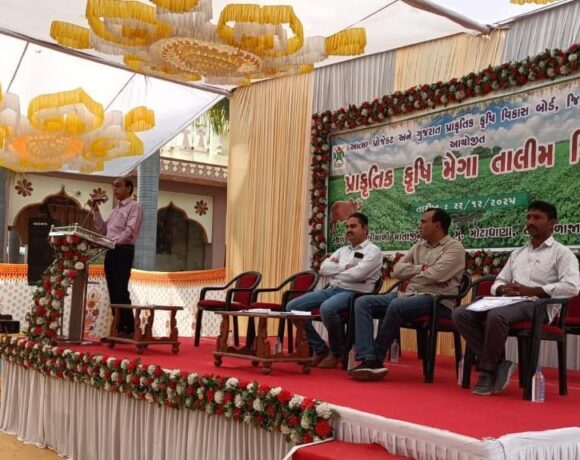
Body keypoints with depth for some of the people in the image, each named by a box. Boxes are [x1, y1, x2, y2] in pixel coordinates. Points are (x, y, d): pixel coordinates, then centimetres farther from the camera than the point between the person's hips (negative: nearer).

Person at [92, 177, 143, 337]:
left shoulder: (134, 206, -3)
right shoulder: (115, 209, 22)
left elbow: (130, 231, -15)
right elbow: (103, 230, 20)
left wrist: (114, 241, -24)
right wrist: (96, 212, 11)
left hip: (123, 251, -8)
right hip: (111, 251, 8)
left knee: (121, 292, -11)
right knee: (113, 292, 7)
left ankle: (129, 330, -6)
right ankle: (119, 328, 11)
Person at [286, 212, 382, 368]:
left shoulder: (373, 251, 0)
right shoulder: (342, 250, 22)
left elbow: (357, 274, -17)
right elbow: (323, 268, 8)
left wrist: (335, 271, -1)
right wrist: (344, 267, -6)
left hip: (354, 293, -8)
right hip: (332, 289, 8)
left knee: (327, 308, -39)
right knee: (292, 306, -7)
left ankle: (337, 352, -12)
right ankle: (320, 349, -1)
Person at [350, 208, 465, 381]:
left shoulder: (454, 247, -2)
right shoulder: (419, 246, 20)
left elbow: (435, 275, -17)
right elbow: (397, 270, 11)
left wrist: (412, 275, 0)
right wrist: (421, 268, -3)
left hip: (437, 300, -8)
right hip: (409, 295, 8)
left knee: (396, 306, -36)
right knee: (362, 302, -10)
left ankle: (376, 359, -19)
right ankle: (368, 359, -24)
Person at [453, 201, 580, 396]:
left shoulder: (561, 252, 6)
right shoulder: (517, 253, 26)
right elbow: (497, 283, 24)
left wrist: (532, 290, -16)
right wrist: (503, 289, -2)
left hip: (539, 305, -7)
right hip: (510, 302, 7)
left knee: (496, 315, -38)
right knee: (461, 314, -16)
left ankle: (487, 371, -19)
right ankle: (499, 364, -15)